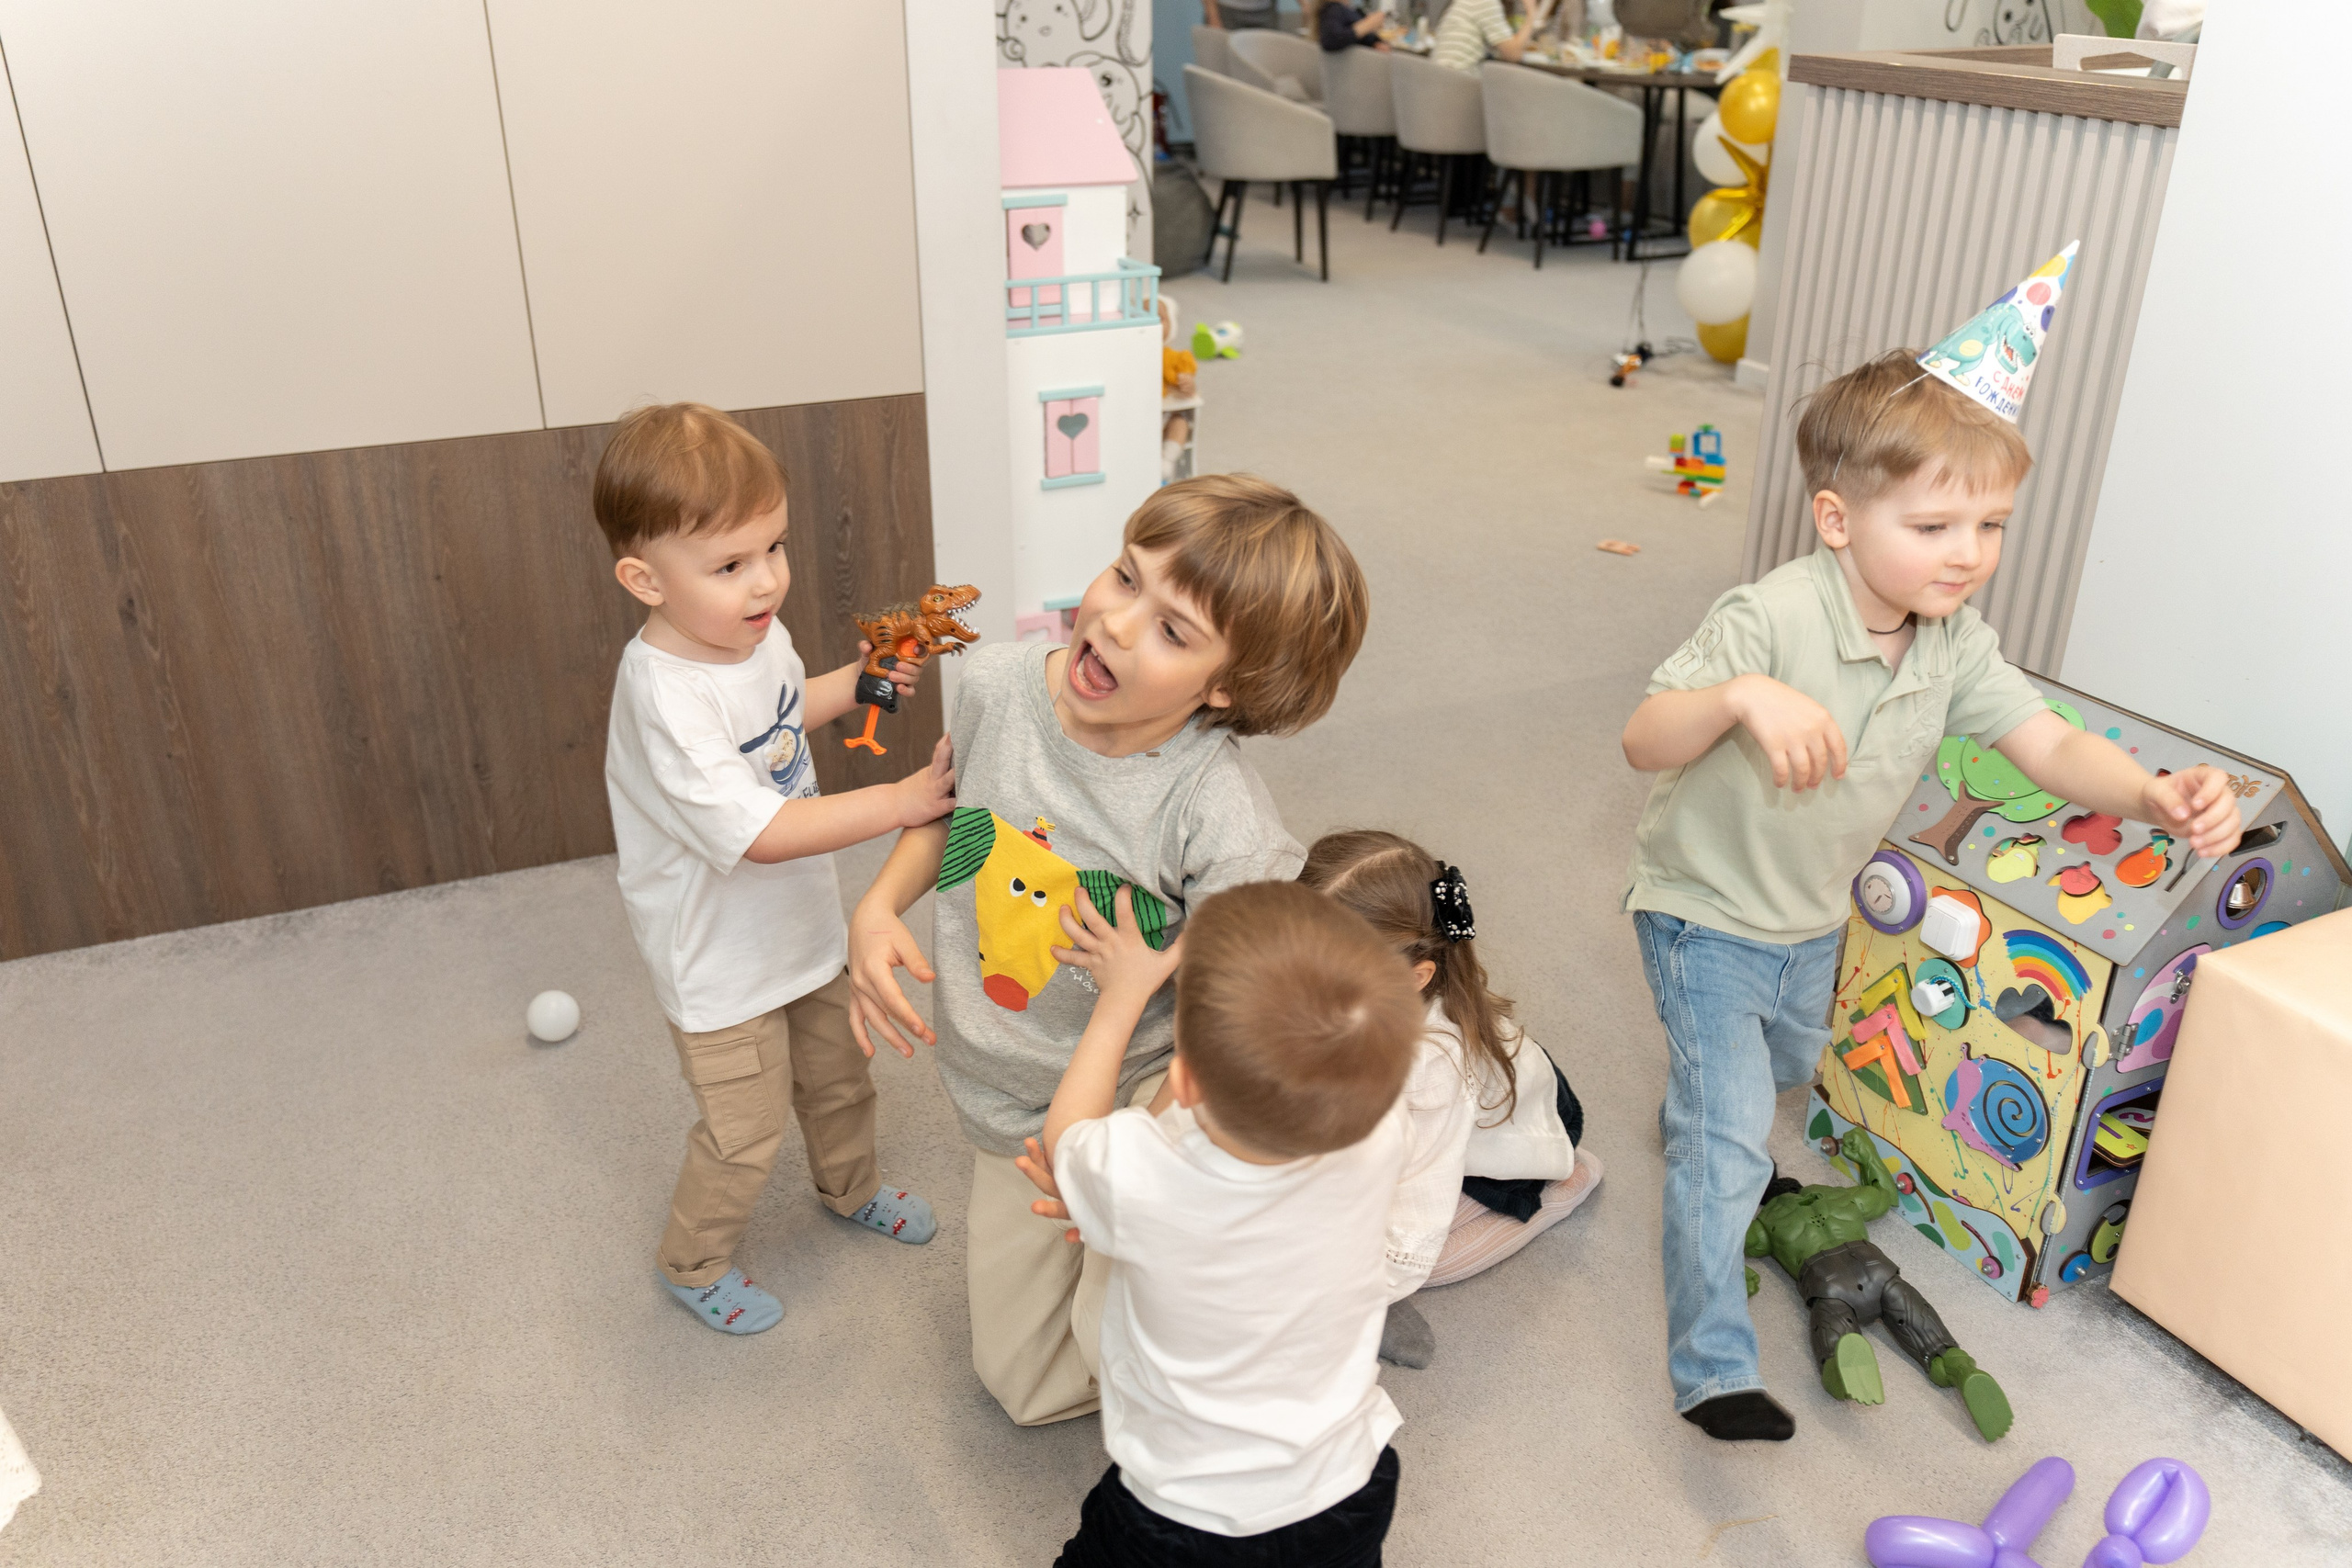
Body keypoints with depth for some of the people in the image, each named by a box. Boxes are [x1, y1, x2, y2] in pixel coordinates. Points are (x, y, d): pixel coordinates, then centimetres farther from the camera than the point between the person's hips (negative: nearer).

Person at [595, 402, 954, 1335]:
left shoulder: (753, 629, -9)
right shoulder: (665, 698, -35)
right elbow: (757, 832, -38)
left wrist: (858, 682, -1)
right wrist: (906, 799, -36)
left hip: (801, 924, 8)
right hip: (719, 961, -7)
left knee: (839, 1078, 27)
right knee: (744, 1134, 11)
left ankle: (851, 1190, 56)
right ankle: (693, 1262, 40)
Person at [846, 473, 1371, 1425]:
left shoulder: (1218, 816, -32)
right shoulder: (998, 686, -17)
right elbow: (949, 805, 6)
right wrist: (877, 908, -10)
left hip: (1142, 1100, -5)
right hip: (1011, 1109, 5)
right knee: (1025, 1384, 17)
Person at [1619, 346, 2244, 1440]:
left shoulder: (1957, 644, -10)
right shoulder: (1770, 621, -30)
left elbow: (2052, 745, -13)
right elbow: (1644, 741, -34)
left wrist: (2152, 795, -34)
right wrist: (1742, 696, -54)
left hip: (1814, 919, 7)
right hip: (1706, 913, -7)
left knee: (1786, 1069, 31)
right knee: (1730, 1143, -8)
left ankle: (1695, 1116, 66)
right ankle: (1712, 1369, 6)